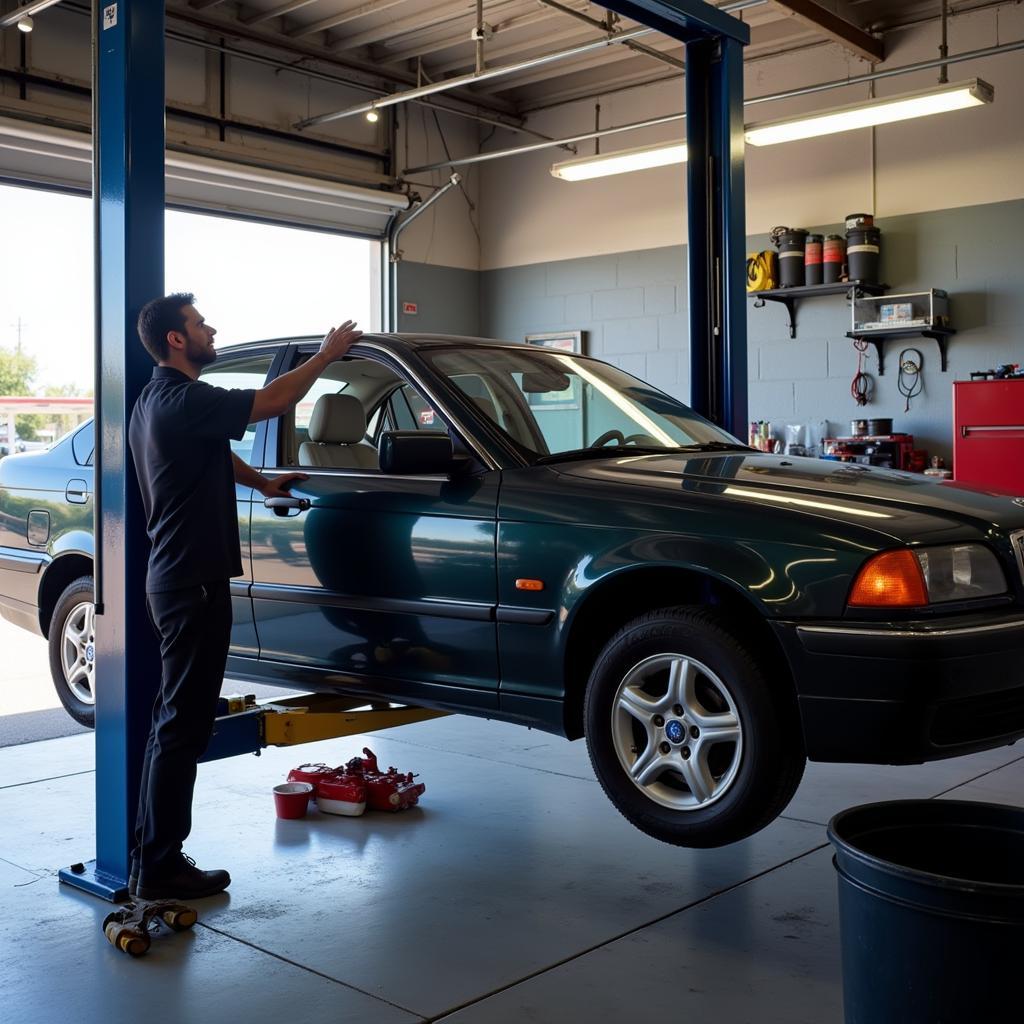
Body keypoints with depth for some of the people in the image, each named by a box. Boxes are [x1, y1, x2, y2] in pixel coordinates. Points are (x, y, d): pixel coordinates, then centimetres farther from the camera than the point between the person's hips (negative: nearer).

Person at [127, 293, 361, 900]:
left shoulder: (157, 401, 15)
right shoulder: (184, 401, -18)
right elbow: (274, 402, -17)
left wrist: (264, 483, 33)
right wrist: (328, 354, -4)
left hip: (174, 578, 11)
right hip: (193, 583, -11)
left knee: (176, 720, 16)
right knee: (183, 727, -6)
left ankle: (155, 856, 24)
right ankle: (159, 869, 1)